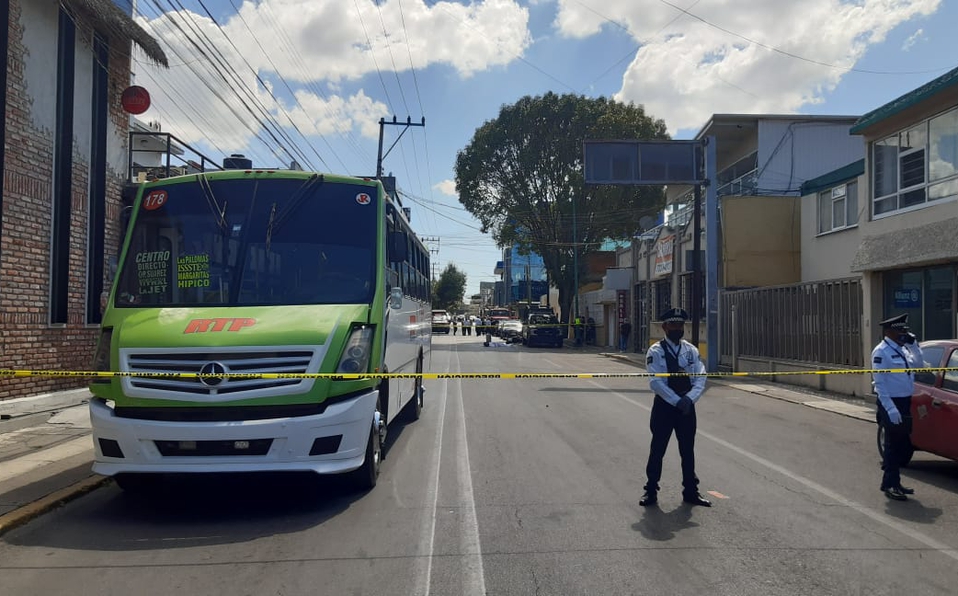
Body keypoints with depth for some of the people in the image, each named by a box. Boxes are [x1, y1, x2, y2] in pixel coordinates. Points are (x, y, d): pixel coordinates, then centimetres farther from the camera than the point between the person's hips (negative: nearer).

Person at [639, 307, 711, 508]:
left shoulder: (691, 350, 5)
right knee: (657, 449, 4)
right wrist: (677, 401, -21)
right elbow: (656, 382, -16)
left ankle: (691, 491, 26)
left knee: (688, 450, 13)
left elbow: (700, 377, -2)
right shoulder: (656, 351, -8)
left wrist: (689, 398, -18)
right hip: (664, 406, -3)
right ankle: (651, 491, 17)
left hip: (687, 406, 4)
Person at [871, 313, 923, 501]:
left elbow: (919, 365, 13)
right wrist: (890, 409, -24)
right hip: (891, 403, -8)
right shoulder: (881, 352, -15)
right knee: (893, 445, -4)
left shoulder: (902, 349, 12)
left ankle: (895, 482, 24)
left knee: (901, 444, 13)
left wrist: (913, 345, 2)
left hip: (905, 402, 9)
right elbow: (879, 382, -19)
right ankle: (889, 485, 5)